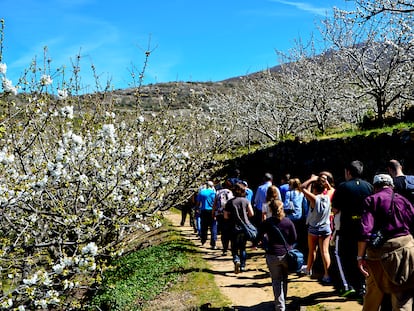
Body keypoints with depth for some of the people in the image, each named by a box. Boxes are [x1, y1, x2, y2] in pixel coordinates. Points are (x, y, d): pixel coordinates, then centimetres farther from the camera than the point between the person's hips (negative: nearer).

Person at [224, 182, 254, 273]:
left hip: (234, 228, -2)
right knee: (243, 247, 15)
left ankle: (236, 260, -17)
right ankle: (243, 266, 16)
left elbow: (226, 216, -6)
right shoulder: (246, 201, -2)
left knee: (234, 248, 8)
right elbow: (251, 214, -2)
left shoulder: (230, 202, -5)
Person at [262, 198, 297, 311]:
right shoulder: (288, 222, -6)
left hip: (272, 255, -2)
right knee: (284, 279, 21)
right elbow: (294, 238, 1)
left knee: (276, 281, 8)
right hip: (286, 255, 2)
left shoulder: (267, 222, -9)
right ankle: (283, 301, 38)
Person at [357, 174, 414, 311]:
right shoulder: (403, 199, 9)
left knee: (373, 293, 15)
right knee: (403, 296, 5)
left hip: (379, 250, -1)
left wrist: (360, 256, -10)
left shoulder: (371, 200, -1)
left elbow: (365, 230, -11)